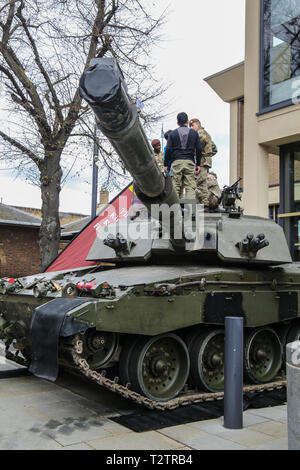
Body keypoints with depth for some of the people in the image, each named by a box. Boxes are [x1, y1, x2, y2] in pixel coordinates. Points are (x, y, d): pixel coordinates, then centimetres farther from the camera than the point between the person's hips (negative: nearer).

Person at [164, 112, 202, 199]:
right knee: (190, 187, 0)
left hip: (176, 162, 0)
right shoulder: (194, 133, 10)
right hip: (189, 162, 0)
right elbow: (199, 149, 8)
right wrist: (198, 164, 14)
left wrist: (165, 164, 7)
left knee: (175, 186, 2)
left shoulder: (173, 133, 7)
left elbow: (168, 150, 2)